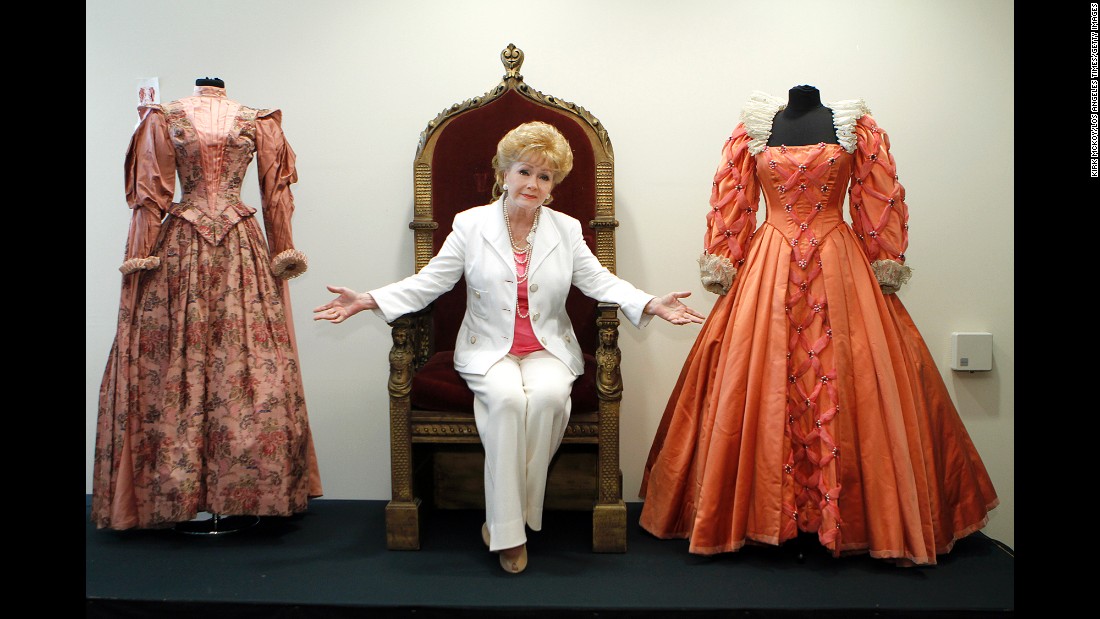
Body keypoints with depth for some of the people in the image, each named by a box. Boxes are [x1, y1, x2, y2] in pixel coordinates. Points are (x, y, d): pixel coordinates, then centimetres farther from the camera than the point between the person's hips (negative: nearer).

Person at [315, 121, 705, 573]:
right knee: (507, 398, -33)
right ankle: (507, 530, -21)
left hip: (548, 348, 1)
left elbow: (601, 282, 1)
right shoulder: (470, 224, 3)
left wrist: (652, 304, -16)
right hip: (488, 348, -1)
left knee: (547, 396, -32)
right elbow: (428, 282, 0)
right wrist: (368, 301, -13)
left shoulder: (566, 230, 7)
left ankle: (511, 514, -15)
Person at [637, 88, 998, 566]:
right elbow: (729, 203, 6)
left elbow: (881, 203, 6)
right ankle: (756, 508, 12)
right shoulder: (751, 129, 5)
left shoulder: (858, 126, 3)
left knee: (850, 387, 0)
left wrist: (887, 265, 3)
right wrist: (721, 264, 3)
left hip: (841, 273, 0)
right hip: (767, 274, 1)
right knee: (760, 387, 1)